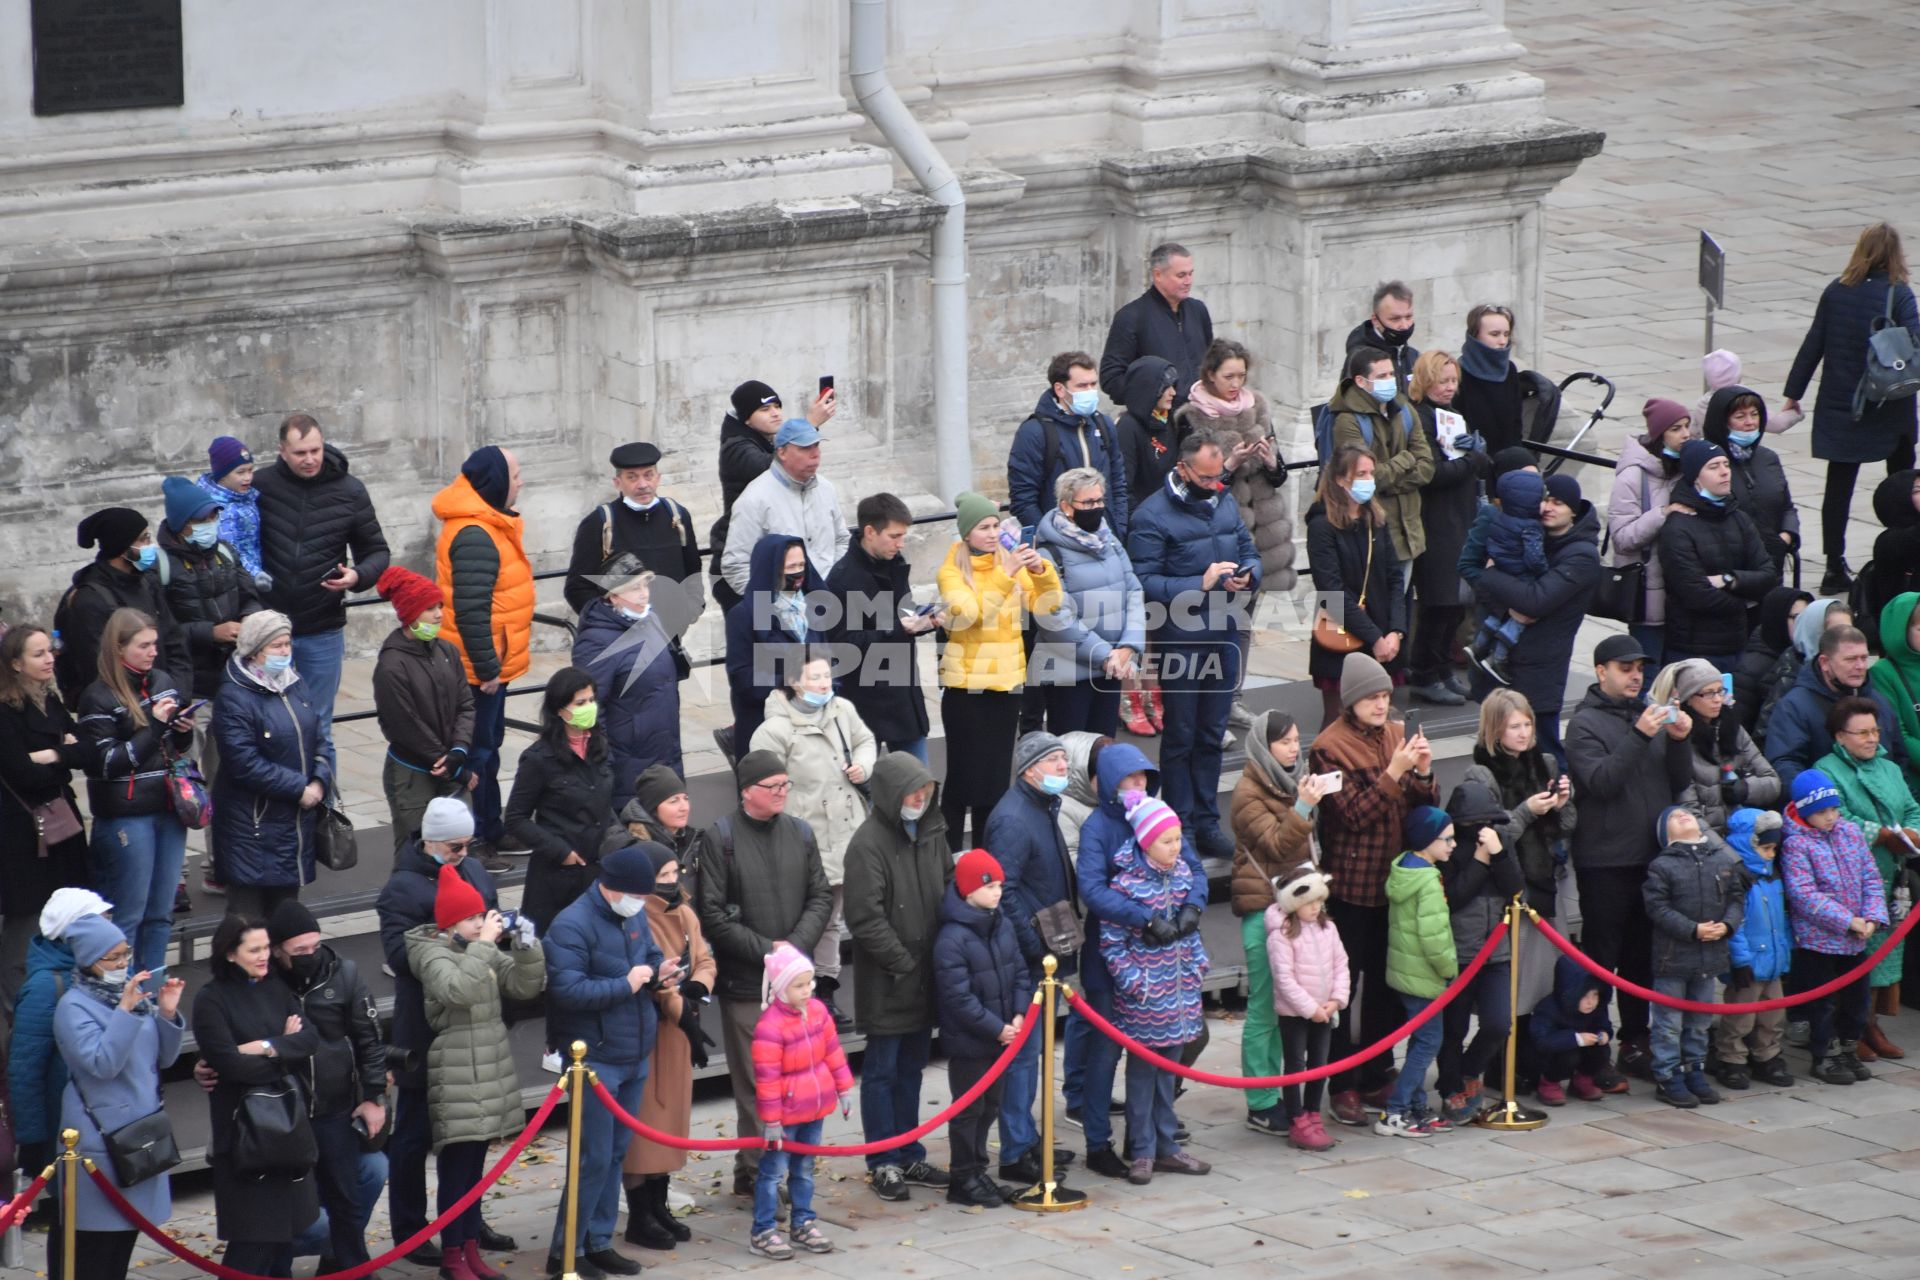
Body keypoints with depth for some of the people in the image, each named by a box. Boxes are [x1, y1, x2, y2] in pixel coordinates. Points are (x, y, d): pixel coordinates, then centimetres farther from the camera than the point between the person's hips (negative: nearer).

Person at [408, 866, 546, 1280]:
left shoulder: (487, 951, 11)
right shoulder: (432, 953, -10)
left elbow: (525, 986, 6)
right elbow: (457, 989, -28)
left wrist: (526, 946, -8)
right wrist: (483, 944, -25)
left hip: (491, 1066, 7)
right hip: (457, 1071, -7)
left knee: (476, 1163, 12)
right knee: (457, 1162, -6)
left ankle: (471, 1246, 18)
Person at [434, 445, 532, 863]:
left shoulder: (487, 526, 11)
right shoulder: (474, 536, -24)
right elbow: (471, 610, -27)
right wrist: (487, 667, -23)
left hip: (490, 663, 11)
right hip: (480, 667, -11)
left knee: (488, 744, 20)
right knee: (477, 750, -4)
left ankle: (491, 831, 33)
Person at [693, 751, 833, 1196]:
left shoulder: (799, 834, 8)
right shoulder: (722, 838, -7)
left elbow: (821, 897, 10)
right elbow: (712, 912, -9)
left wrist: (796, 945, -6)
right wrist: (765, 950, -12)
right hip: (744, 980, -4)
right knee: (755, 1082, -3)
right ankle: (754, 1171, 2)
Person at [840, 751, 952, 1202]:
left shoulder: (930, 831, 6)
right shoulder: (868, 843, -18)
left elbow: (949, 885, 17)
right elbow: (865, 919, -20)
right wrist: (903, 962, -19)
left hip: (926, 977, 7)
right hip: (885, 983, -7)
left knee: (912, 1067, 17)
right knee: (882, 1071, 4)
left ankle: (910, 1158, 27)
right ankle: (884, 1164, 12)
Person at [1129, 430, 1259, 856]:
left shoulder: (1224, 506, 8)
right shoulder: (1152, 516, -14)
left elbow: (1249, 551, 18)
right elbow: (1144, 583, -20)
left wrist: (1247, 575, -6)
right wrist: (1200, 585, -26)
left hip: (1225, 637, 6)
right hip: (1180, 642, -6)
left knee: (1212, 734, 14)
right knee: (1180, 736, 4)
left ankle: (1207, 822, 22)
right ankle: (1181, 827, 11)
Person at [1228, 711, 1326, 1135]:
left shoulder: (1289, 785, 17)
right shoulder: (1248, 794, -8)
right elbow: (1278, 845, -18)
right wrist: (1303, 807, -27)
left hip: (1293, 904, 8)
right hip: (1263, 909, -8)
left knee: (1282, 1007, 8)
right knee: (1264, 1008, -6)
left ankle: (1279, 1096, 13)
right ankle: (1262, 1107, -4)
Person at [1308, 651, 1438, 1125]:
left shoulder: (1397, 735, 8)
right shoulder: (1329, 747, -10)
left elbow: (1425, 807, 10)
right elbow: (1354, 814, -17)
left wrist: (1423, 773, -10)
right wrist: (1394, 773, -24)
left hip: (1393, 880, 6)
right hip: (1351, 885, -6)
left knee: (1385, 983, 12)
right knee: (1343, 984, -2)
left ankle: (1378, 1076, 21)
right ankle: (1343, 1086, 2)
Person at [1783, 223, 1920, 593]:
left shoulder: (1836, 292, -1)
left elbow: (1813, 344, 4)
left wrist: (1794, 393, 10)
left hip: (1839, 408, 2)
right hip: (1888, 410, -2)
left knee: (1838, 486, 4)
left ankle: (1835, 567, 1)